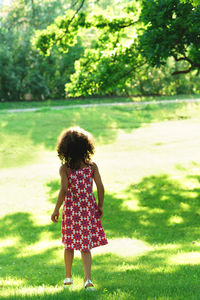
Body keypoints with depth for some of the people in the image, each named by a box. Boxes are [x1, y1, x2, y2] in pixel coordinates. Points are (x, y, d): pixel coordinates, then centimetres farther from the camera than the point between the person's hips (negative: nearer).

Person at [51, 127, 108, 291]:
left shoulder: (65, 168, -9)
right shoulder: (92, 166, -3)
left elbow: (64, 190, -16)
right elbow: (100, 188, -5)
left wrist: (56, 210, -9)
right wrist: (100, 206, 8)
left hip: (71, 209, -1)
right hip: (89, 209, 1)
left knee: (69, 244, 16)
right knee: (86, 246, 6)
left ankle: (68, 277, 29)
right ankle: (88, 279, -9)